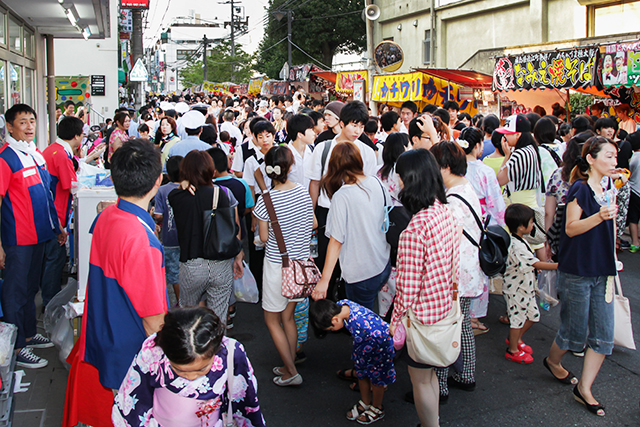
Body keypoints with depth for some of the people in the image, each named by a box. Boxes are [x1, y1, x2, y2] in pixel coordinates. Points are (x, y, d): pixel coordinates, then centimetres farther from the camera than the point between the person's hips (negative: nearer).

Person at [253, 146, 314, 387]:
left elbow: (263, 238, -9)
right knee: (287, 317, 20)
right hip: (301, 261, 5)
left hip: (278, 265, -5)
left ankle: (291, 373, 14)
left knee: (272, 320, 12)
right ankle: (289, 366, 30)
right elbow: (313, 224, 8)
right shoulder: (303, 192, -6)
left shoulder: (266, 200, -20)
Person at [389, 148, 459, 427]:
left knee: (420, 380, 13)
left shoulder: (415, 229, -29)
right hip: (444, 307, 8)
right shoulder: (446, 212, -4)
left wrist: (396, 321, -9)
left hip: (421, 314, -8)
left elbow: (407, 286, -23)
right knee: (429, 374, 26)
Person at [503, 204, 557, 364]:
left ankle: (516, 338, 38)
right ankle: (513, 350, 21)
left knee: (533, 315, 19)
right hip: (516, 290, -10)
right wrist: (559, 265, -28)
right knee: (517, 319, 4)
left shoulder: (520, 241, 6)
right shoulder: (516, 246, -29)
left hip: (526, 289, 10)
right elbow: (536, 264, -31)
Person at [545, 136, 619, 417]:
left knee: (603, 333, 4)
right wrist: (598, 217, -31)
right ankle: (552, 361, 34)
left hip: (602, 271, 7)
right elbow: (570, 228, -16)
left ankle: (584, 389, 14)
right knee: (576, 331, 4)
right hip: (577, 270, -7)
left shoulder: (608, 190, 11)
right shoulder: (580, 189, -11)